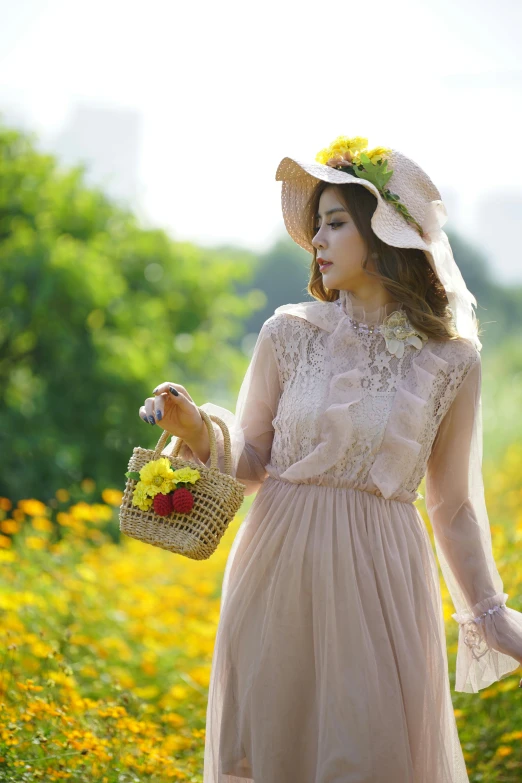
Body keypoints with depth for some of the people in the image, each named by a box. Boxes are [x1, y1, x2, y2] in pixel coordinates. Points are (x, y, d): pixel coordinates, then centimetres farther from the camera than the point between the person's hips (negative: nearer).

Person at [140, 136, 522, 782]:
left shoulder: (450, 360, 0)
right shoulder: (288, 335, 1)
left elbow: (454, 505, 7)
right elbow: (250, 463, 7)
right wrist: (197, 432, -12)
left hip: (380, 584, -1)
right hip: (279, 577, 1)